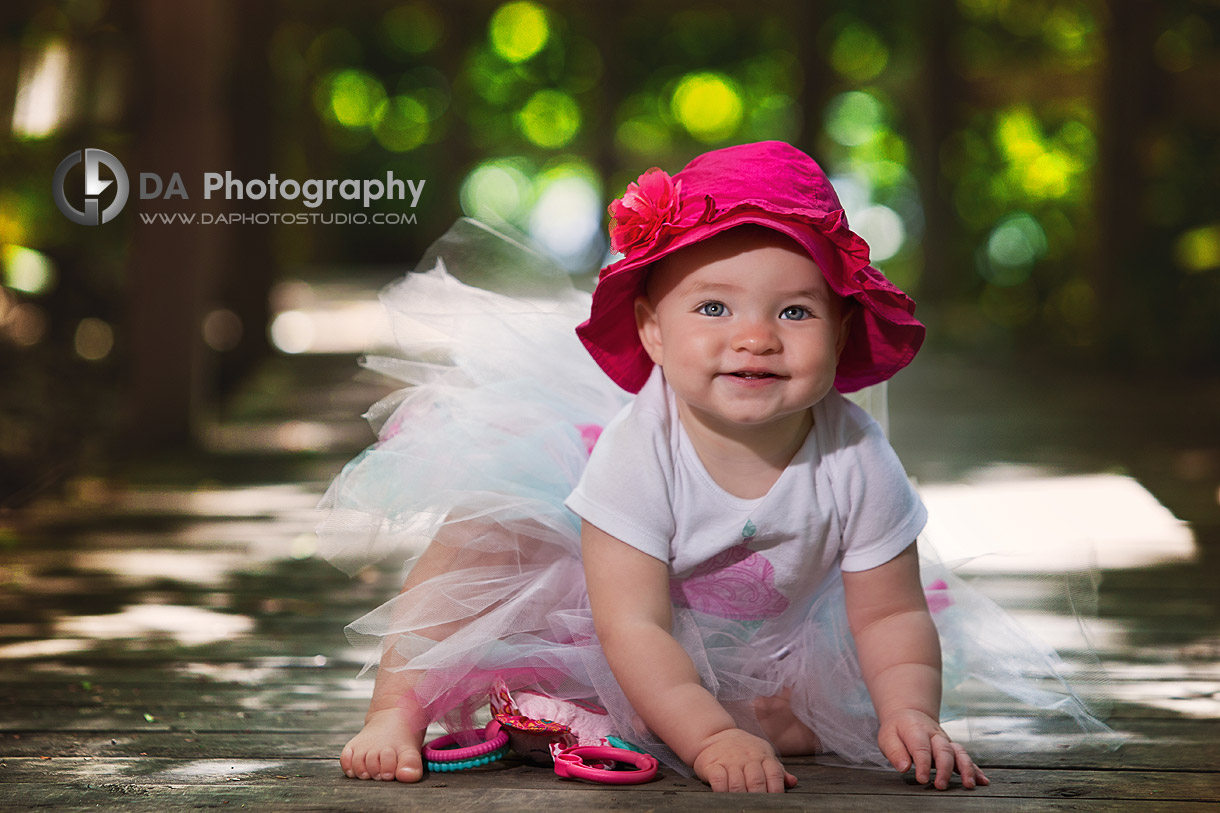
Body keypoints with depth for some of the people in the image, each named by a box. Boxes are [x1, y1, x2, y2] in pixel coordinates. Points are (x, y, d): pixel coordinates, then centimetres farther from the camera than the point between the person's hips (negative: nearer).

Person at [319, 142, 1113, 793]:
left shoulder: (855, 462, -28)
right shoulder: (637, 449, -34)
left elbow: (892, 616, -16)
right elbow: (634, 627, -34)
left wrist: (910, 714, -34)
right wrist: (710, 738, -44)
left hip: (763, 645, 4)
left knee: (820, 715, -17)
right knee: (484, 530, -23)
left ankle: (580, 720, -5)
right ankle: (398, 712, -11)